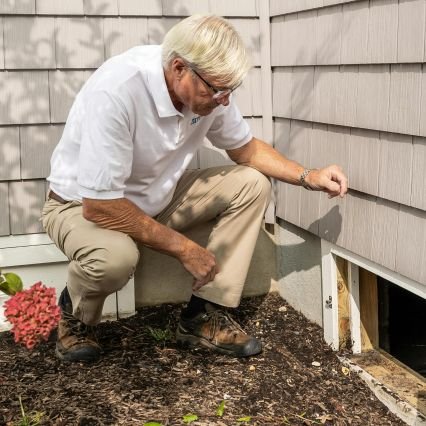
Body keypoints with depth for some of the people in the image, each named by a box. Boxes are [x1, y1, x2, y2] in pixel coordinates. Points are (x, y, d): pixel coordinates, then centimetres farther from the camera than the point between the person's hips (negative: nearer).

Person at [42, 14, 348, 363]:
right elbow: (100, 206, -33)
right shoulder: (115, 92, -35)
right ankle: (76, 314, -1)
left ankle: (204, 316, -4)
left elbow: (246, 149, 5)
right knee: (116, 255, -39)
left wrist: (308, 177, -10)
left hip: (156, 197, 6)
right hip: (83, 205, -6)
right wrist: (184, 248, -26)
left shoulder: (208, 88, -14)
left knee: (252, 183, -8)